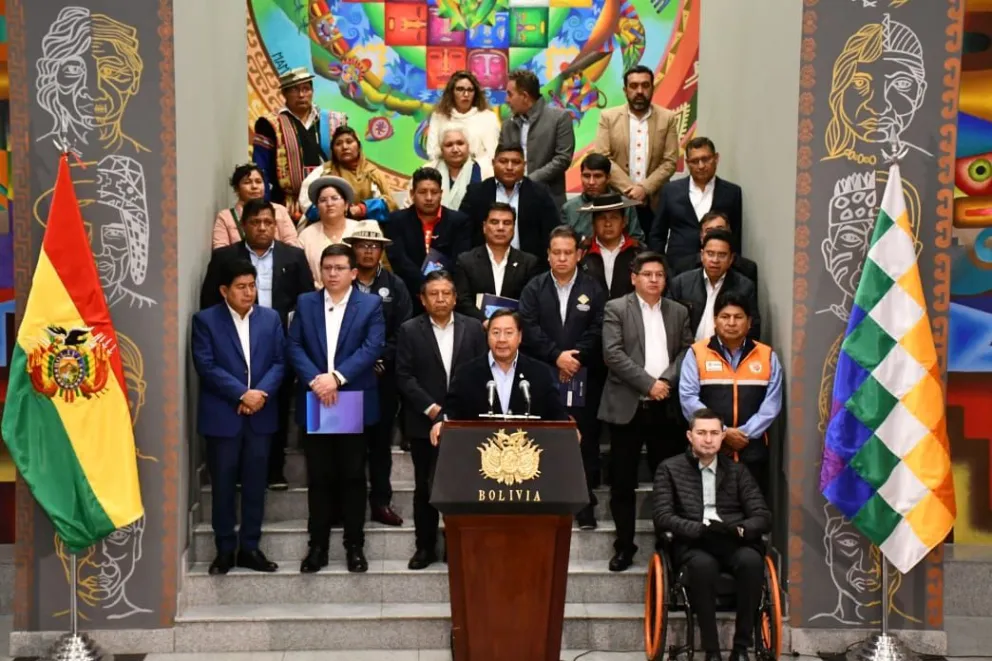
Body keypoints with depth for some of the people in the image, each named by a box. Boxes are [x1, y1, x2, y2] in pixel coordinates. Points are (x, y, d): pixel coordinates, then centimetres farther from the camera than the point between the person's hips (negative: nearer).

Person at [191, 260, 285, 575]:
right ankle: (225, 549, 15)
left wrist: (262, 392, -13)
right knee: (223, 485, 5)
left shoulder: (271, 318, 8)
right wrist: (242, 394, -16)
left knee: (255, 484, 7)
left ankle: (250, 547, 17)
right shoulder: (205, 320, -2)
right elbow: (206, 367, -10)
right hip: (222, 416, -3)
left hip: (261, 415, 3)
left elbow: (279, 362, 3)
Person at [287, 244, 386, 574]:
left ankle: (354, 545, 14)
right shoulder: (305, 303, 9)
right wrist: (314, 380, -16)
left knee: (353, 476, 5)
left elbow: (373, 347, -10)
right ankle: (317, 545, 15)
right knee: (319, 478, 7)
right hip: (314, 402, 2)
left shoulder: (371, 304, 1)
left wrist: (336, 377, -20)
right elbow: (294, 347, 0)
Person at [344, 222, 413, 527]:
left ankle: (381, 501, 14)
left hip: (383, 375, 2)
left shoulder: (395, 286, 7)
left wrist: (381, 360, -11)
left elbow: (403, 331, 0)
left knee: (381, 440, 7)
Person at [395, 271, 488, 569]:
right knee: (425, 488, 7)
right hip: (424, 422, 0)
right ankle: (426, 547, 17)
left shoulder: (474, 328, 5)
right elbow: (404, 377, -4)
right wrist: (431, 408, -13)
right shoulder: (409, 331, 2)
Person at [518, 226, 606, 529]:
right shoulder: (534, 289, 7)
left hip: (584, 378, 0)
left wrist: (575, 358, -14)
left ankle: (585, 504, 8)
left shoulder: (594, 290, 6)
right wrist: (557, 356, -15)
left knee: (585, 441, 1)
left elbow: (597, 331, -3)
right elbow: (529, 329, -5)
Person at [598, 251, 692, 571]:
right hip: (627, 406, -2)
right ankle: (624, 545, 13)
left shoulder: (679, 312, 13)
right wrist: (649, 383, -15)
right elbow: (613, 354, -9)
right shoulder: (616, 309, 1)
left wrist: (667, 381, -12)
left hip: (667, 407, 3)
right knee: (623, 482, 3)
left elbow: (687, 352, 5)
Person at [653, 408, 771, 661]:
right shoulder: (670, 469, 11)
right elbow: (662, 517, -1)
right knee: (703, 564, -38)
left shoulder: (737, 471, 18)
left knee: (751, 560, -33)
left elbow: (763, 516, 9)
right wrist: (701, 529, -18)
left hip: (734, 543, 2)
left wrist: (739, 529, -14)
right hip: (693, 545, -2)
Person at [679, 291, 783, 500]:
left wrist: (746, 433, -11)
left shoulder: (767, 356, 7)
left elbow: (771, 403, 0)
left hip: (753, 450, 2)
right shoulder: (697, 353, 2)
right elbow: (688, 399, -6)